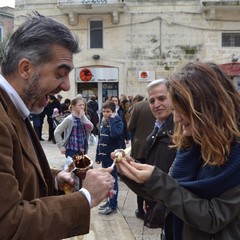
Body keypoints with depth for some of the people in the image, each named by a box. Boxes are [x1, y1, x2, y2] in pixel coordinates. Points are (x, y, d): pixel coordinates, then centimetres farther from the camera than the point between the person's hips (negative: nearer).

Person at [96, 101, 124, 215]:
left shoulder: (118, 122, -11)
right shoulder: (103, 122, 9)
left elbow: (115, 134, -32)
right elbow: (100, 139, 14)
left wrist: (112, 120, -21)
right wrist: (98, 156, 13)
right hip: (104, 156, 7)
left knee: (113, 180, 0)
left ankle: (112, 205, 8)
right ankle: (110, 200, 29)